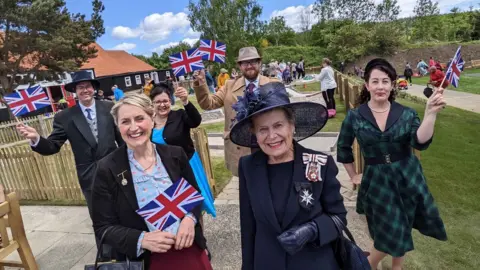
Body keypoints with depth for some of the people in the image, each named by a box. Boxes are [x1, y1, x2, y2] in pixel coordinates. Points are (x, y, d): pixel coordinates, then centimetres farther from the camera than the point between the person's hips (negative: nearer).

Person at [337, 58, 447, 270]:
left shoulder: (406, 114, -5)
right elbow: (343, 148, 5)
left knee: (402, 234, 17)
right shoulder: (355, 117, -8)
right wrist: (353, 176, 8)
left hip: (407, 179, 2)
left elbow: (421, 142, -20)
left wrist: (431, 113, -33)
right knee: (389, 236, 4)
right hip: (377, 183, -2)